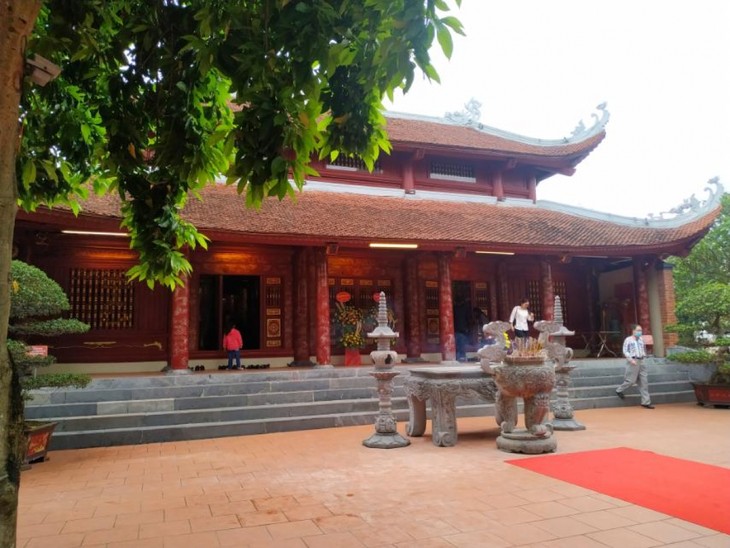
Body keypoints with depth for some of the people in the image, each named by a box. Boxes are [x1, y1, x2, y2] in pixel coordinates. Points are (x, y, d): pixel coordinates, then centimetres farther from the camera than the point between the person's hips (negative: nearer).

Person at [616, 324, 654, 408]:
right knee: (631, 380, -4)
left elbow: (644, 349, 23)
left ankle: (646, 402, 7)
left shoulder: (641, 340, 11)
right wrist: (631, 359, -18)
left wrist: (643, 356, 13)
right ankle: (619, 390, 23)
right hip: (633, 362, -6)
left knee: (644, 382, 3)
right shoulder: (628, 340, -5)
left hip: (641, 362, 6)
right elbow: (625, 351, -9)